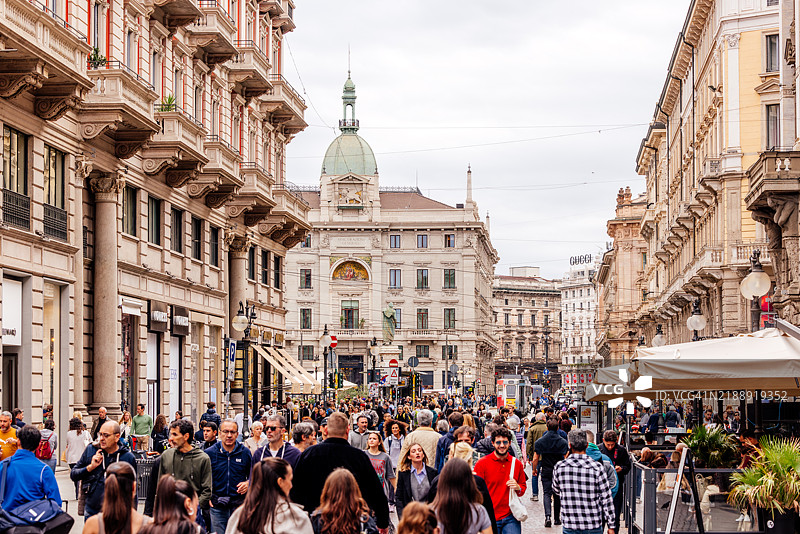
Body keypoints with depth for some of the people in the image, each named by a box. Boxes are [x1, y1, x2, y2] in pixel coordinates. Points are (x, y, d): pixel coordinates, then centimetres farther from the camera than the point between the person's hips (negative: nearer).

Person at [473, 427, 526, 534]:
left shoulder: (517, 464, 7)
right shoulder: (482, 463, -3)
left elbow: (523, 487, 18)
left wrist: (518, 488, -4)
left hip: (511, 518, 2)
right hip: (490, 519, -2)